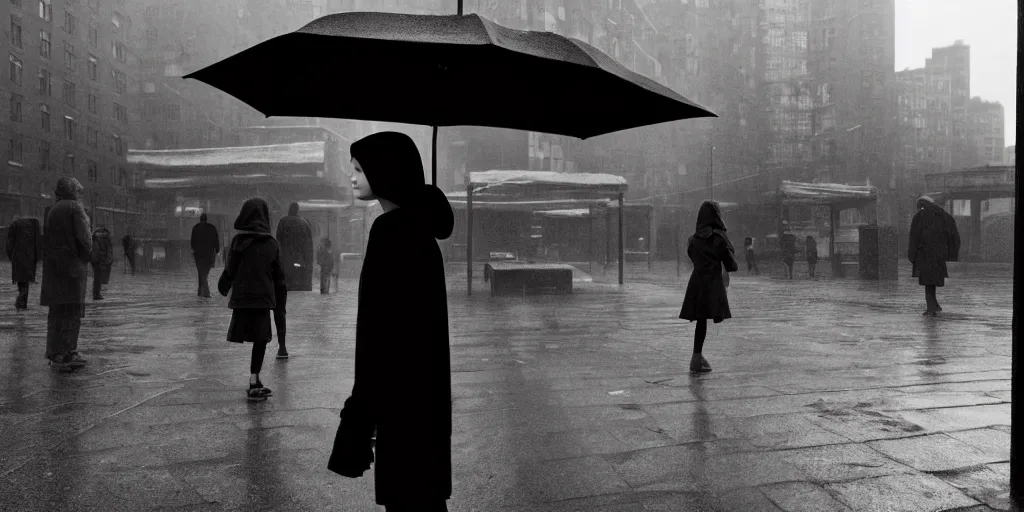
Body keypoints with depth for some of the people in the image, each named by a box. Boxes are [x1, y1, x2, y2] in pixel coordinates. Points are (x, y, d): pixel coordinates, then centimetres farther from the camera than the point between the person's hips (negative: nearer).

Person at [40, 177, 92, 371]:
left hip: (53, 268, 7)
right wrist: (86, 256, 2)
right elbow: (84, 239, -14)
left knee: (56, 312, 11)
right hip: (72, 267, -7)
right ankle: (67, 354, -6)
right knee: (72, 311, -5)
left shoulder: (51, 211, 15)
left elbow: (47, 242, 14)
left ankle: (54, 353, 15)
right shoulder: (75, 208, -7)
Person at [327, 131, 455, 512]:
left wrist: (363, 400, -16)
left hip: (400, 382, -9)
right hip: (420, 379, 9)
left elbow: (383, 322, -21)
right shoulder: (416, 224, 10)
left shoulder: (390, 229, -18)